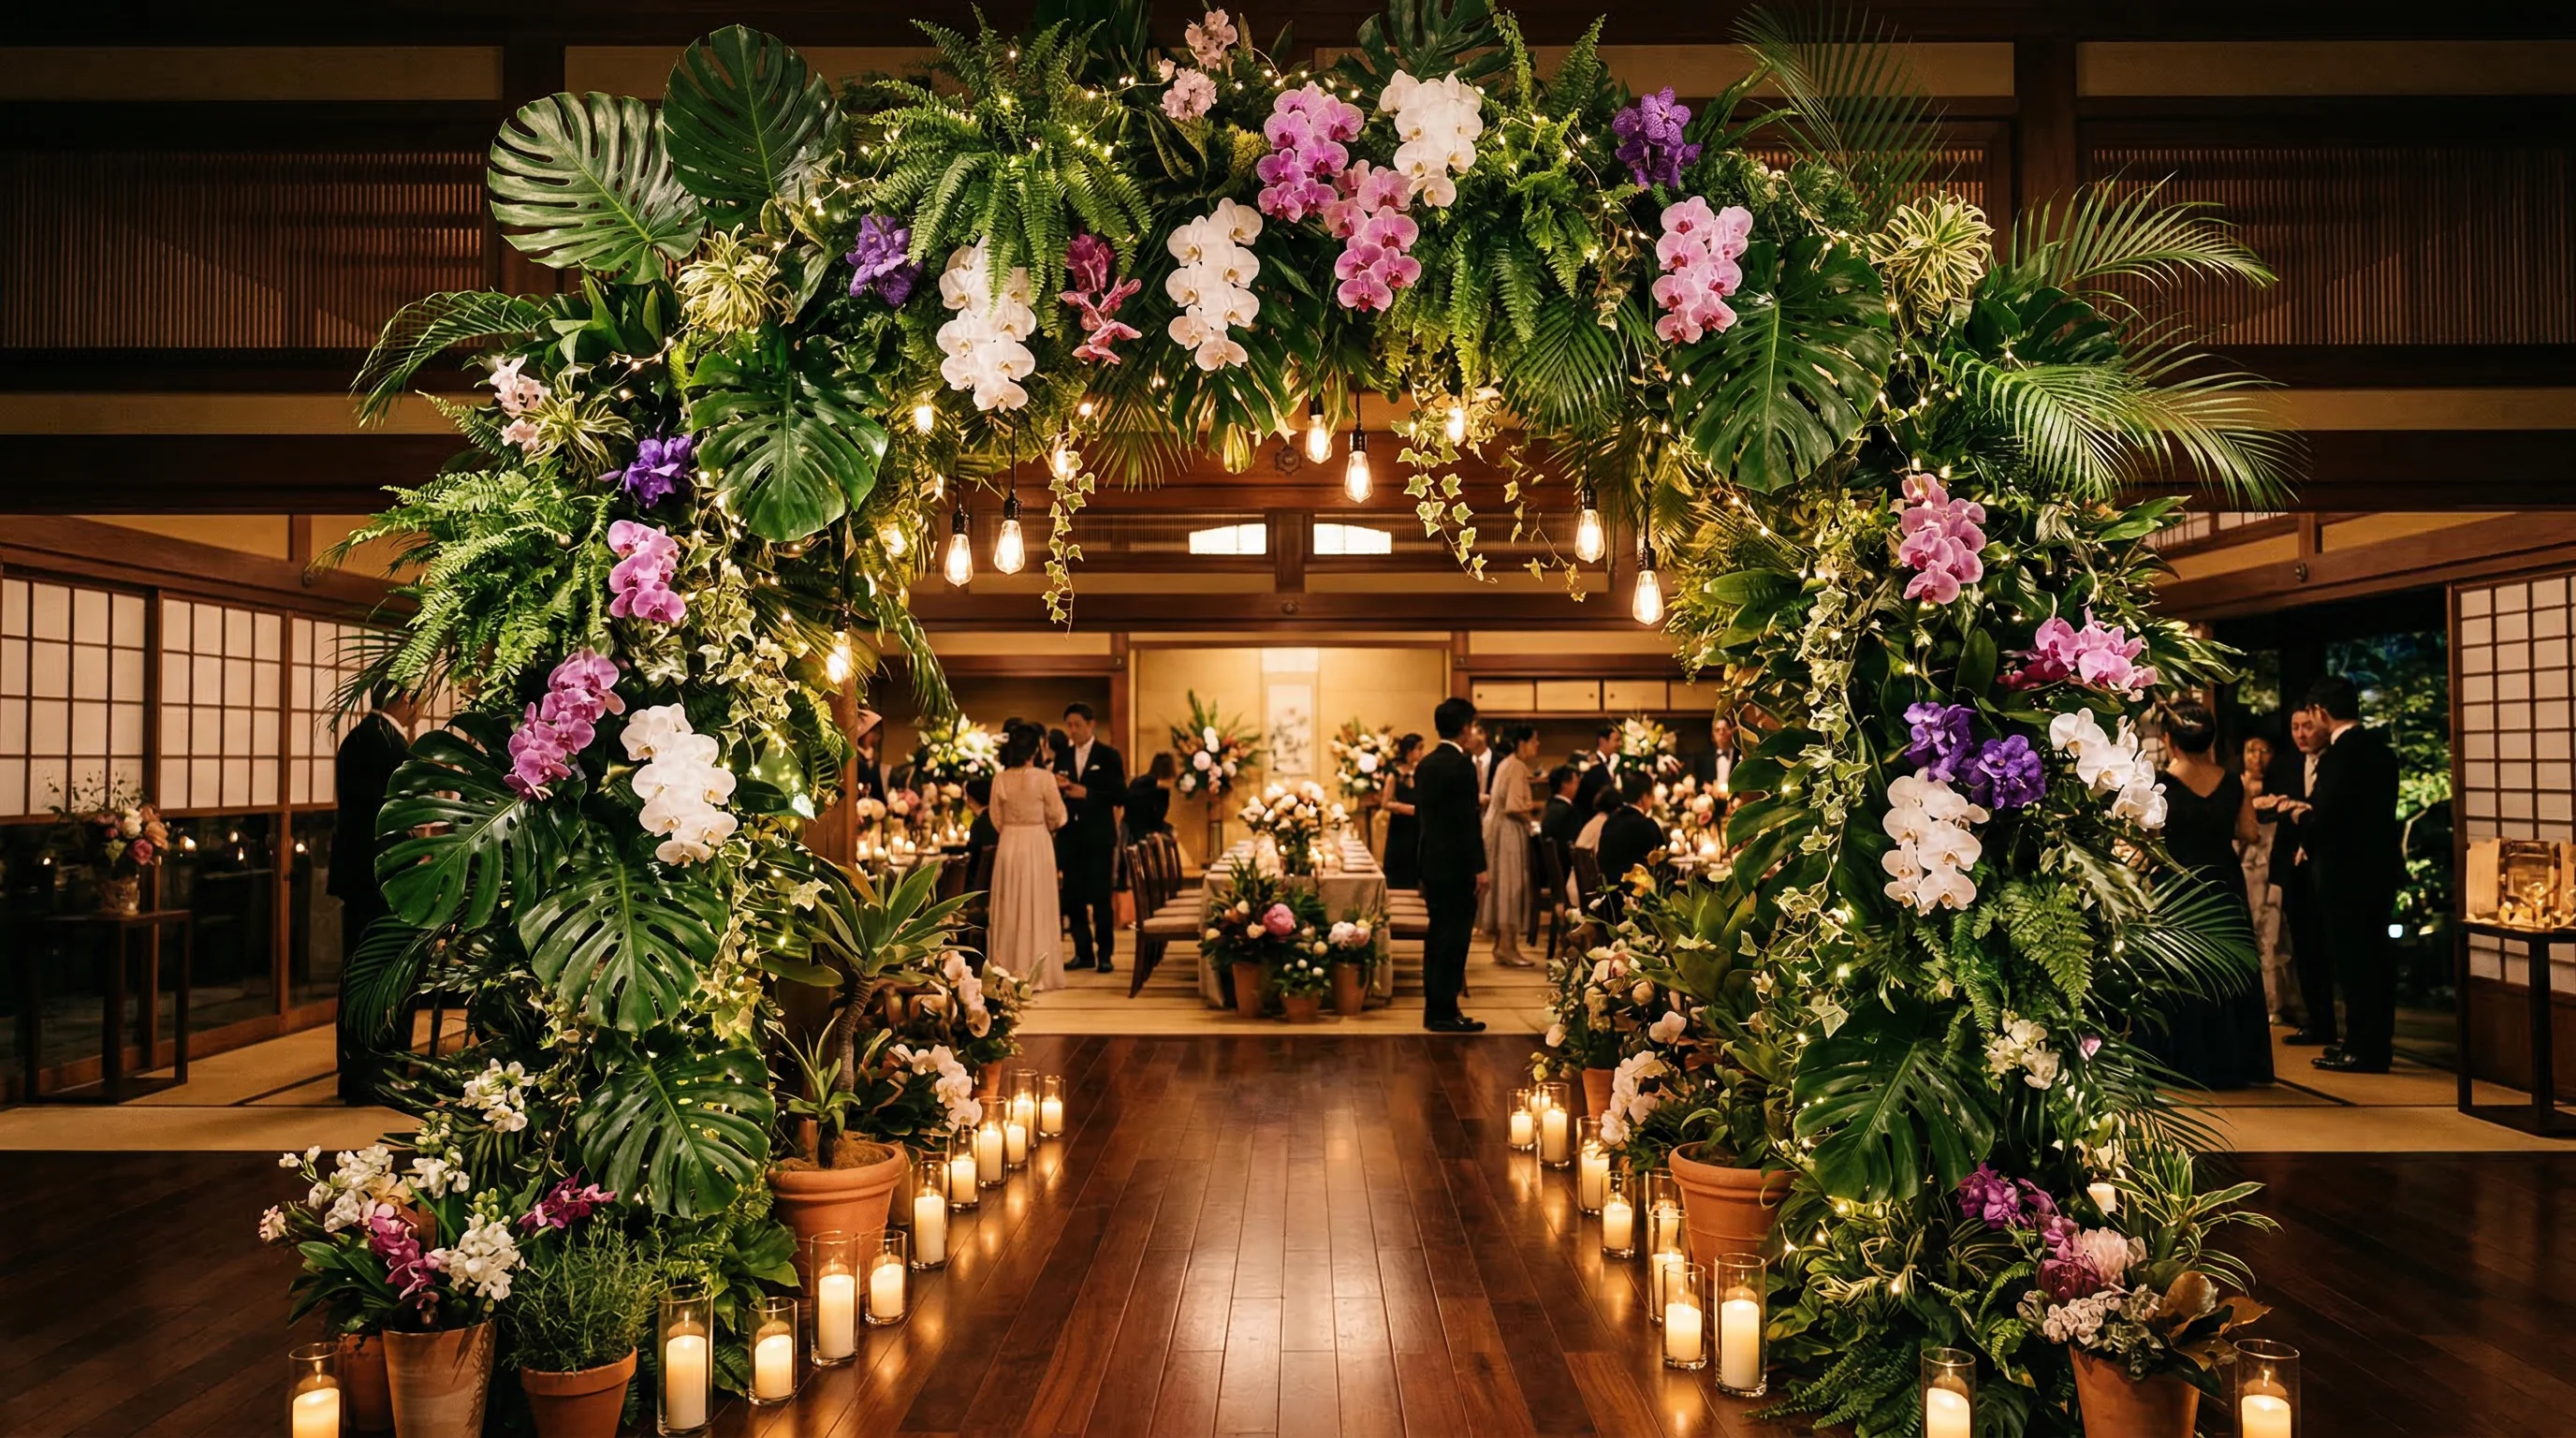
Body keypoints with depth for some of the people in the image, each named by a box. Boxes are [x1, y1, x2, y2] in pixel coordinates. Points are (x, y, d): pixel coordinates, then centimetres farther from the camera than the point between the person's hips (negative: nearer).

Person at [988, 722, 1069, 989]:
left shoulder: (1000, 779, -3)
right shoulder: (1044, 777, -12)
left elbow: (997, 821, 5)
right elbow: (1056, 818, -5)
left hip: (1008, 846, 3)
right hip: (1037, 845, -3)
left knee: (1009, 907, 11)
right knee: (1036, 908, 4)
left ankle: (1007, 970, 15)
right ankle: (1036, 973, 6)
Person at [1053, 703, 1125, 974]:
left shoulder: (1108, 755, -2)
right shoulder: (1062, 755, 10)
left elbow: (1119, 795, -8)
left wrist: (1087, 794, -18)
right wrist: (1056, 786, -11)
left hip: (1099, 837, -4)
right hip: (1070, 836, 4)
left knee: (1101, 897, -1)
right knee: (1073, 897, 6)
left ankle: (1105, 954, 6)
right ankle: (1083, 953, 14)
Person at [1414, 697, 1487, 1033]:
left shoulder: (1425, 765, 11)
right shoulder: (1462, 765, -14)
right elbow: (1469, 820, -18)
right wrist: (1479, 867, -15)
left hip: (1431, 863, 8)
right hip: (1457, 865, -8)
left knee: (1437, 937, 13)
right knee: (1454, 938, -4)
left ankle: (1434, 1008, 18)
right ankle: (1445, 1012, -3)